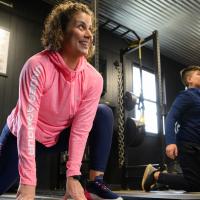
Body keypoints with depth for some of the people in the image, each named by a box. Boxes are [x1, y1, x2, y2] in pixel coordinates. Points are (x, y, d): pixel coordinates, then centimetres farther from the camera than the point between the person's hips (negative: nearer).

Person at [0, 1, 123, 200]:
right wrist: (27, 183, -38)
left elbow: (81, 128, -20)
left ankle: (95, 184, -13)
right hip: (21, 137, -2)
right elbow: (26, 122, -35)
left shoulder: (93, 78, -20)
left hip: (59, 137, 3)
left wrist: (73, 176, -26)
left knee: (104, 113, -14)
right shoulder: (37, 66, -30)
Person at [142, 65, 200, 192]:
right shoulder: (186, 95, -8)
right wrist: (170, 142, -33)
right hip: (188, 145, -9)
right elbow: (171, 118, -20)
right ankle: (156, 175, 3)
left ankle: (163, 177, 19)